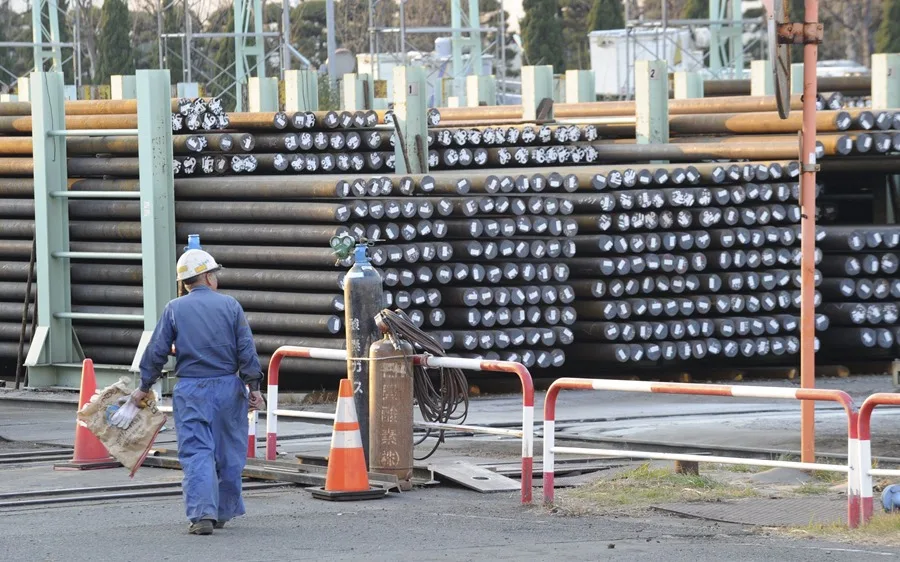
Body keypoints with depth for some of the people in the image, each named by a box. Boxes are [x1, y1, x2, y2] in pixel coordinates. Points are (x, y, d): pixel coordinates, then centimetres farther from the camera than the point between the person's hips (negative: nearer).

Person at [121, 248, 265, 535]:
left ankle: (202, 514, -18)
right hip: (228, 387, 1)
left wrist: (144, 387, 12)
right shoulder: (230, 305, 1)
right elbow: (246, 350, -2)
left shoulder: (174, 309, 0)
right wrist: (253, 387, 1)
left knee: (196, 452, -4)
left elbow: (156, 352, 1)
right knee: (229, 453, 14)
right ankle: (223, 511, 21)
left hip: (191, 391, -1)